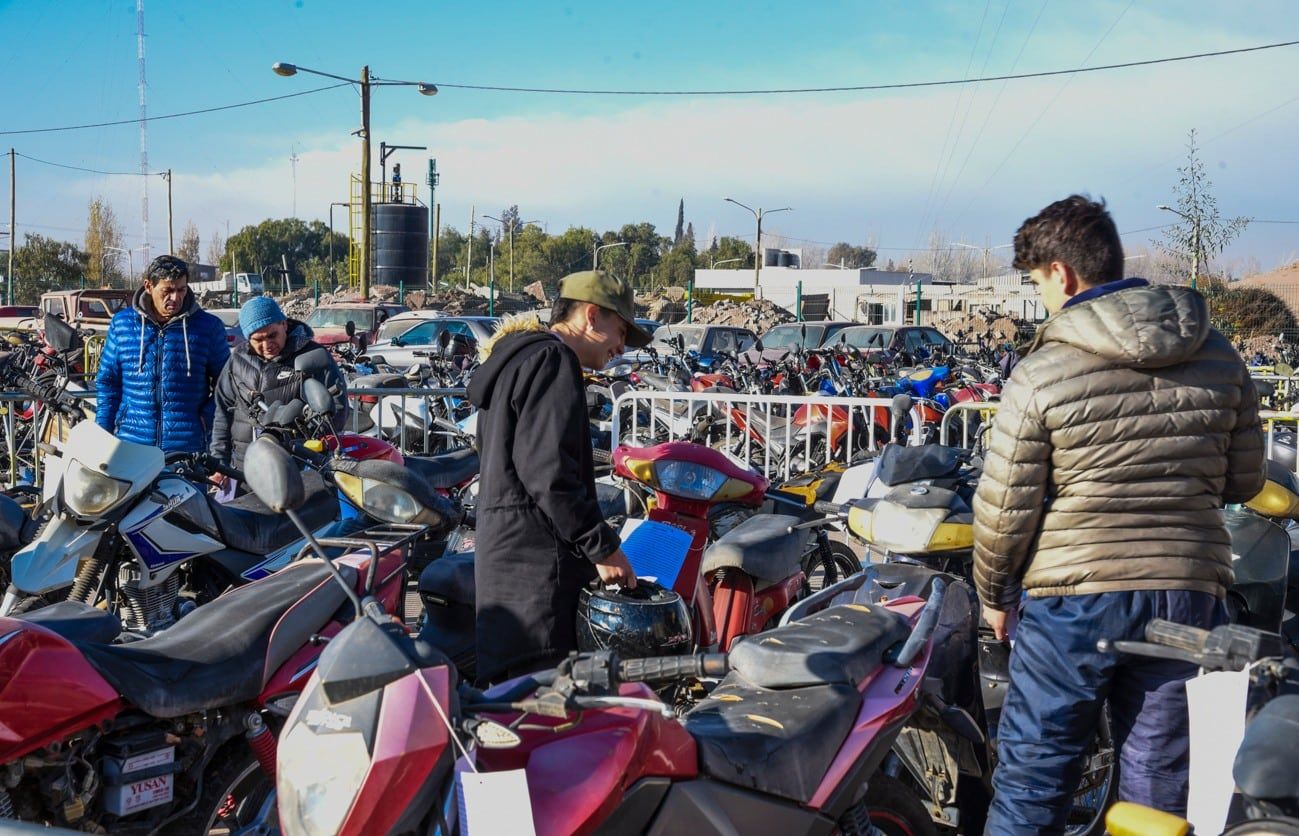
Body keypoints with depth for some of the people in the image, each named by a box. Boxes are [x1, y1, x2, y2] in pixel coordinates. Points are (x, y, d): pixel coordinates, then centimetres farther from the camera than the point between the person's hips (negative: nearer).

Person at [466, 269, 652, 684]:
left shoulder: (515, 362, 25)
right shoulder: (552, 360, -8)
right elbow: (547, 469, -20)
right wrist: (603, 546, -14)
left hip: (502, 559, 11)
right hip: (537, 563, -11)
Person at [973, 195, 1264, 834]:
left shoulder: (1041, 376, -13)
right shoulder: (1219, 357, 1)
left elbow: (1004, 509, -9)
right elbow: (1243, 480, 8)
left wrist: (994, 595, 7)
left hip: (1072, 600, -4)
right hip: (1190, 595, 4)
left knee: (1032, 781, 9)